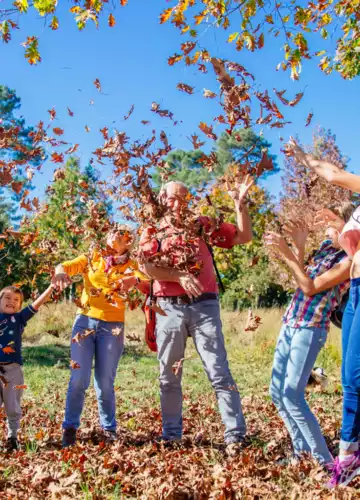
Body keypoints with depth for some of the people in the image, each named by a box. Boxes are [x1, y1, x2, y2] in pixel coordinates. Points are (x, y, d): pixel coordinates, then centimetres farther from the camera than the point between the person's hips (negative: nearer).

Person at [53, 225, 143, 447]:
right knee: (79, 379, -4)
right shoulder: (92, 258, 9)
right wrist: (61, 272, -28)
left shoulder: (130, 266, 7)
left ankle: (109, 428, 20)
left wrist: (134, 280, -36)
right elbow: (64, 266, -3)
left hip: (112, 327, 0)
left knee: (105, 382, 4)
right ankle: (70, 427, 9)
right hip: (85, 321, 0)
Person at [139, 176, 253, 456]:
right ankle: (171, 435, 21)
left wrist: (240, 204, -1)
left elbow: (245, 237, 10)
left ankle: (235, 436, -3)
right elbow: (147, 267, -6)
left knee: (219, 372, -5)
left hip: (204, 306, -1)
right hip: (169, 308, 1)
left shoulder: (203, 225, 11)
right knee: (169, 375, 9)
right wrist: (180, 276, -19)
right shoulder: (153, 230, 9)